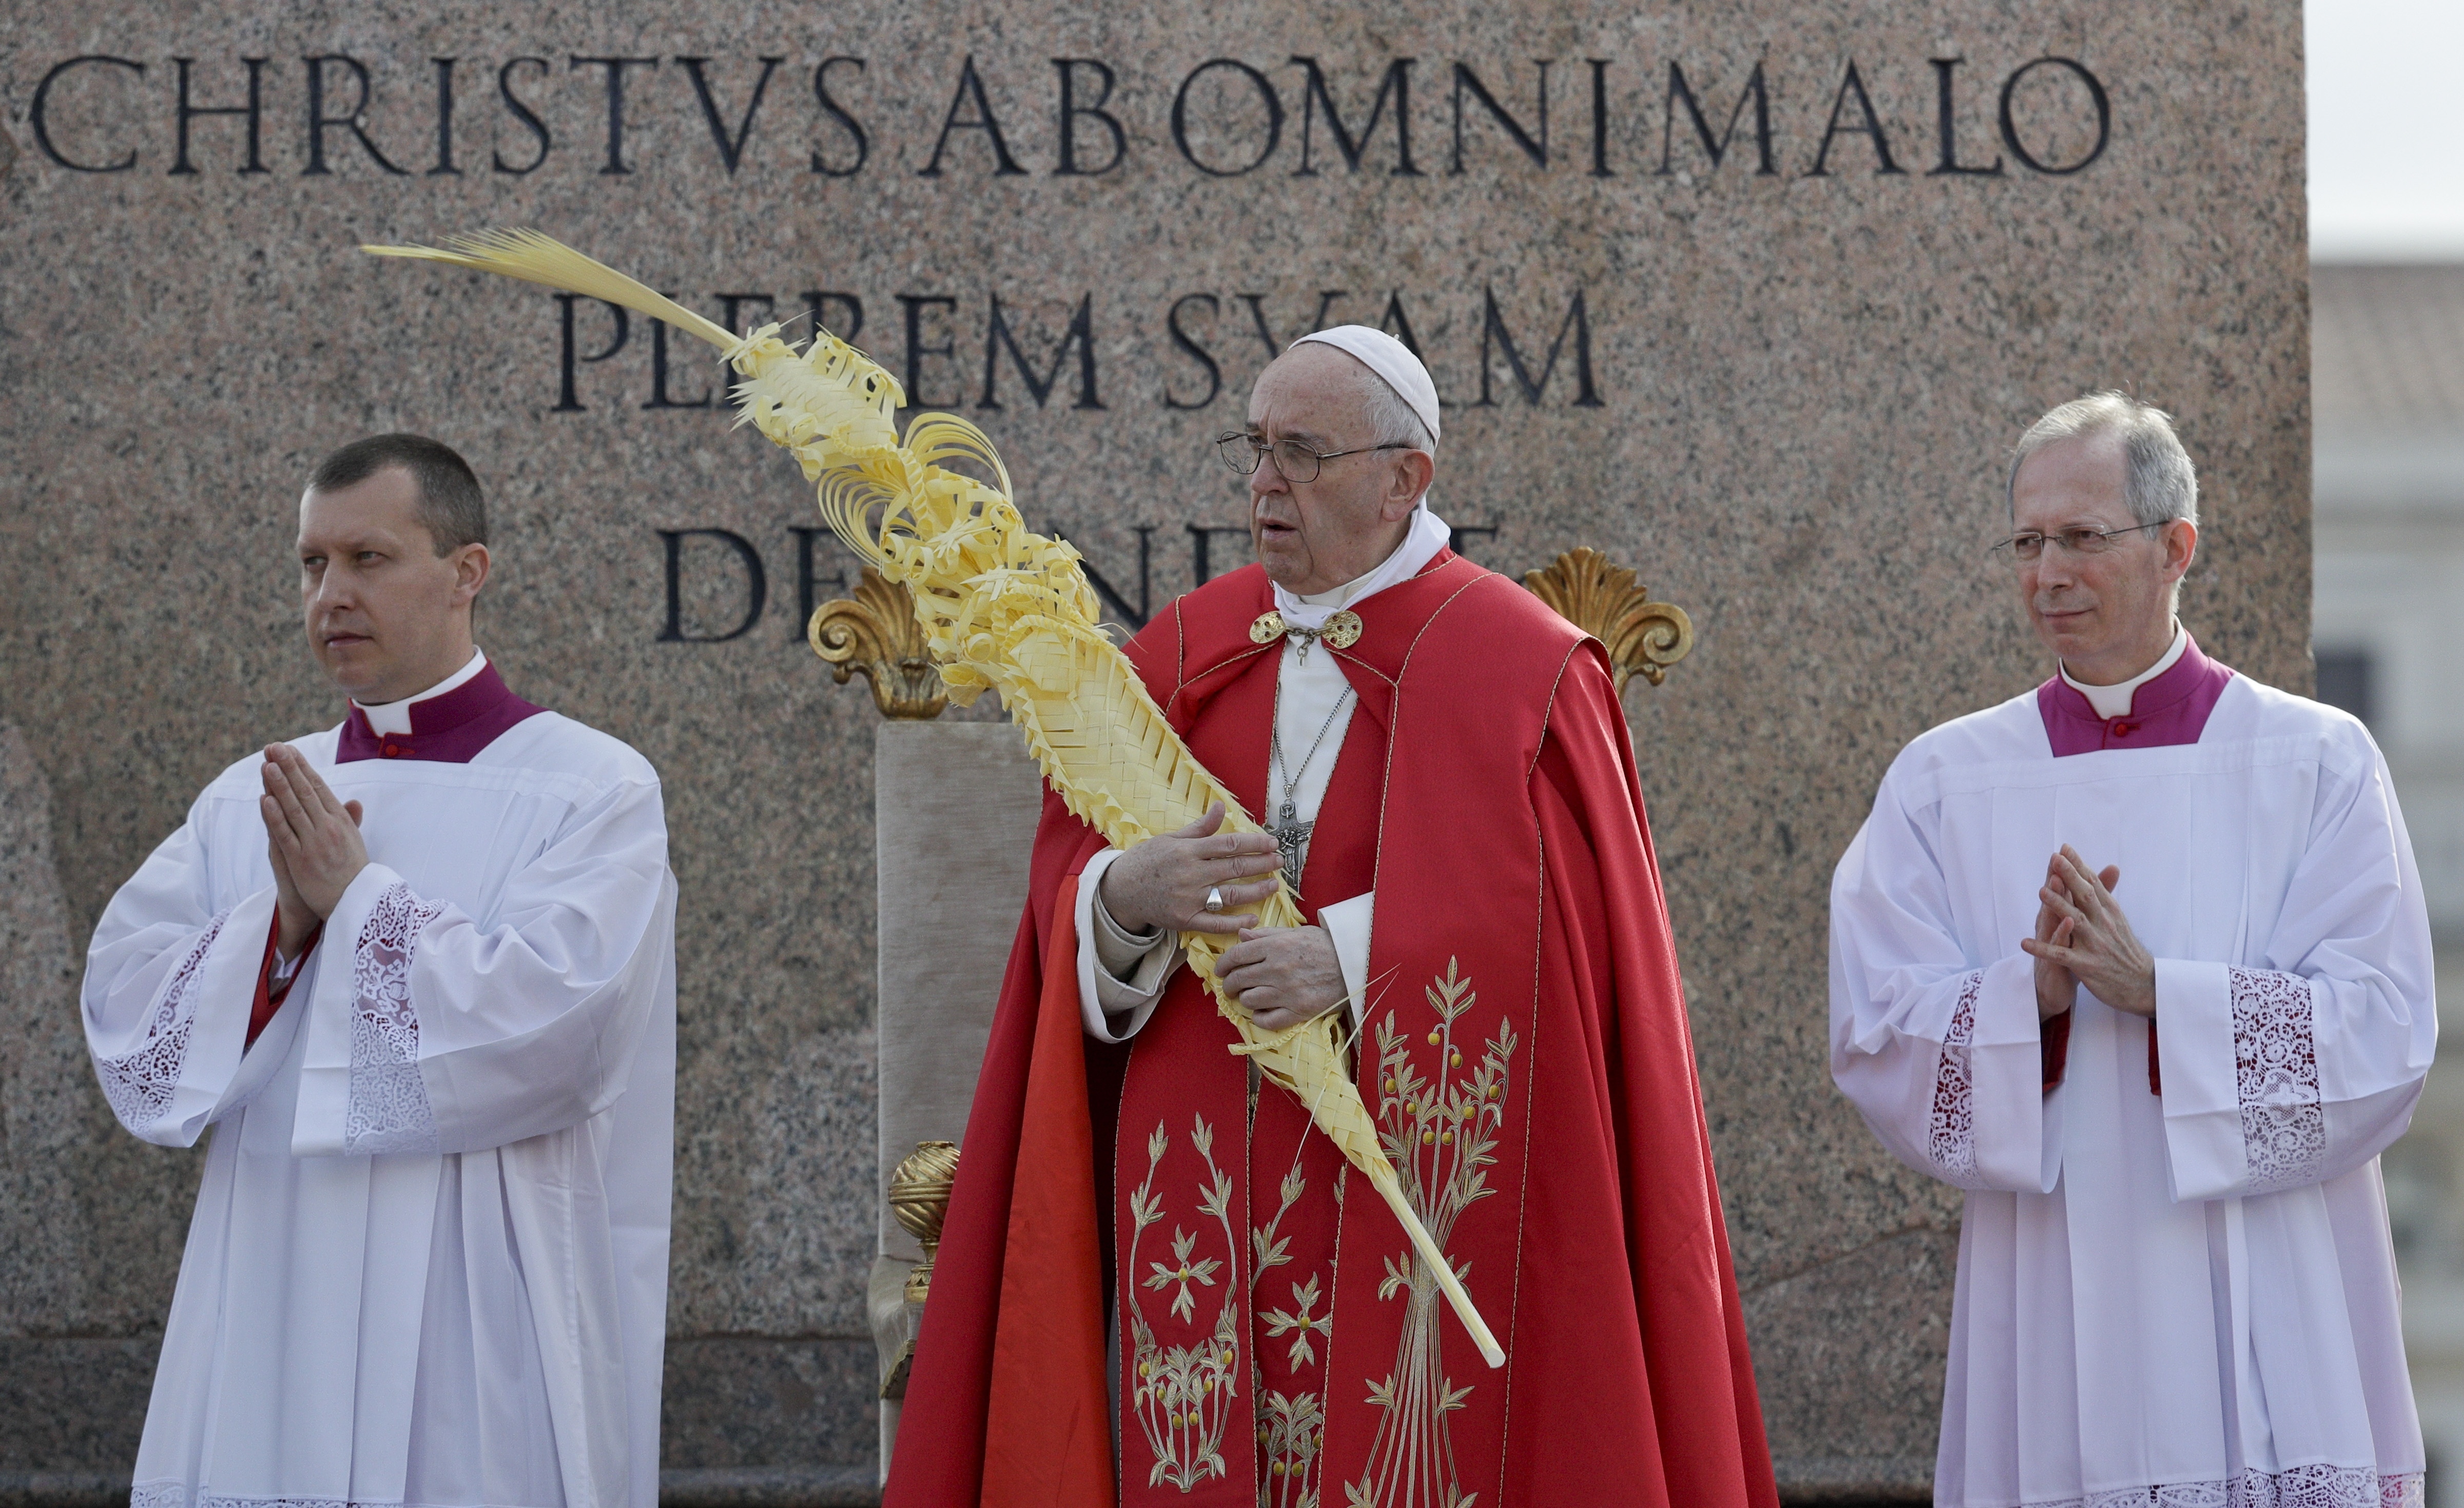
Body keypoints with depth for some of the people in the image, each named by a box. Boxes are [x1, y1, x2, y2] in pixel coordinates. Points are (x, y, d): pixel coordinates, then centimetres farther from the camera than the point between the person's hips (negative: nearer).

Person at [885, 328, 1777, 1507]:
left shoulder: (1521, 671, -1)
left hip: (1404, 1188, -4)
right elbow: (1070, 879, 9)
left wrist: (1356, 959, -20)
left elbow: (1538, 925, -9)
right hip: (1193, 1193, 4)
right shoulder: (1183, 652, 12)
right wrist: (1126, 899, -14)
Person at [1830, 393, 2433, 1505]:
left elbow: (2383, 1034, -5)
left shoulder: (2317, 765, 3)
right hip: (2052, 1320, 1)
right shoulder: (1941, 782, 8)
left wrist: (2157, 990, -17)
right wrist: (2032, 995, -18)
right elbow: (1874, 1036, 0)